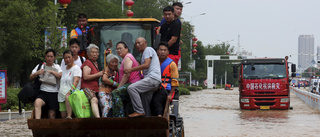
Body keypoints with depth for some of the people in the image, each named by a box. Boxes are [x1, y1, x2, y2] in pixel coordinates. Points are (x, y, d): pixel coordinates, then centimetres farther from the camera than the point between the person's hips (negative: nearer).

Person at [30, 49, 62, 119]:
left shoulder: (57, 67, 17)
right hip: (43, 92, -1)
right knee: (37, 102, -32)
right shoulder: (40, 66, 17)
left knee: (52, 115, -6)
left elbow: (61, 76, -1)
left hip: (54, 93, 1)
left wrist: (52, 72, -8)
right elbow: (31, 78, 13)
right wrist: (37, 73, -6)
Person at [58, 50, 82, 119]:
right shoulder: (64, 68, 21)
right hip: (62, 95, 7)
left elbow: (76, 80, -17)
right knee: (63, 116, -5)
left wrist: (71, 90, -32)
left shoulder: (76, 68, -2)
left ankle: (69, 116, -51)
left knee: (67, 97, -41)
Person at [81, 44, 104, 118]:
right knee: (94, 100, -33)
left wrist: (102, 72, 22)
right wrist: (99, 74, -10)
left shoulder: (95, 63, 26)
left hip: (95, 89, 11)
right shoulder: (87, 63, -2)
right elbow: (85, 77, -15)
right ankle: (98, 117, -55)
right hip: (87, 87, -11)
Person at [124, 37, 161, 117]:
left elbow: (146, 65, -12)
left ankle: (139, 111, -24)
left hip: (153, 77, -11)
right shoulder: (144, 54, 32)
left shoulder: (148, 49, 1)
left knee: (131, 88, -24)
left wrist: (131, 70, -11)